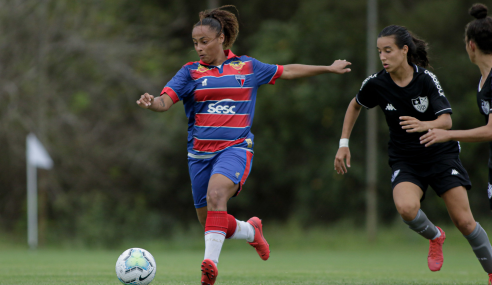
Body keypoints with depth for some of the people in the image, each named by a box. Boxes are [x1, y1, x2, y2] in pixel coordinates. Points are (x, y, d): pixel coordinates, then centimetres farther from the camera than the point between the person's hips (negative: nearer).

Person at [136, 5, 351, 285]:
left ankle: (211, 262, -38)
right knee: (208, 221, 5)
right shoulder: (191, 72, 5)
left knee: (216, 194, -32)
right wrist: (151, 103, -32)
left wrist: (329, 69, 26)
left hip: (235, 148, -3)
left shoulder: (247, 67, 7)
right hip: (200, 153, 3)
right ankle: (250, 230, 36)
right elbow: (166, 100, -7)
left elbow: (287, 71, 20)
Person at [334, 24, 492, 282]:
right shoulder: (376, 84, -9)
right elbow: (355, 106, 13)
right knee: (406, 207, -29)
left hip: (441, 154, -1)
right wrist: (344, 144, 8)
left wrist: (424, 125, -43)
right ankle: (434, 237, 4)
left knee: (464, 222, -8)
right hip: (405, 161, 1)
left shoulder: (426, 79, -16)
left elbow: (446, 120, -22)